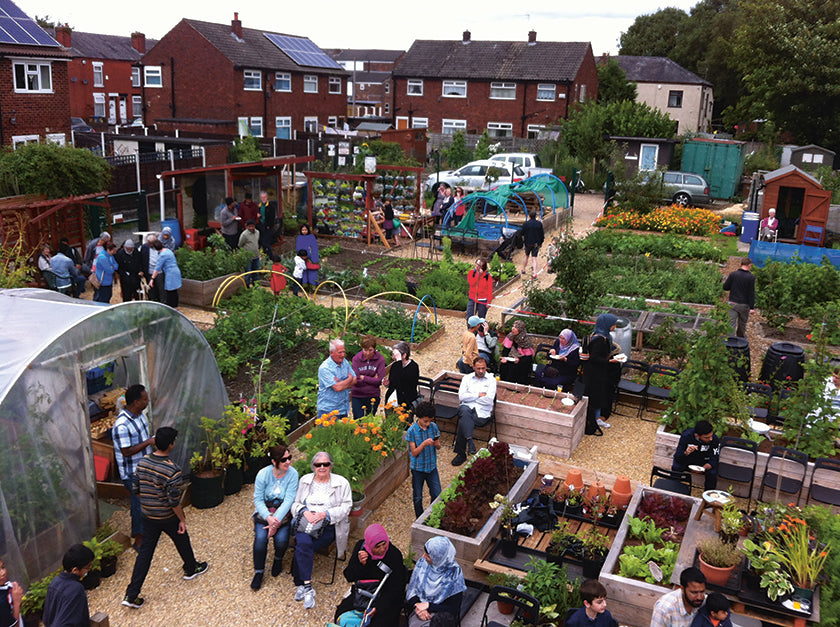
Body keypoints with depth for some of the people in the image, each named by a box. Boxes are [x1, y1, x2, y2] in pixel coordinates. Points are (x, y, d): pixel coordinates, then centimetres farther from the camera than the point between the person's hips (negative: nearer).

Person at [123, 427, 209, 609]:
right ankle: (191, 568, 47)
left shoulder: (143, 462, -7)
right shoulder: (172, 470, -27)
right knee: (182, 541, 22)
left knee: (145, 552, 11)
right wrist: (182, 520, -9)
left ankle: (131, 595, 10)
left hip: (148, 516, 5)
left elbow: (136, 489, 3)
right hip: (167, 517, -5)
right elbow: (174, 501, -22)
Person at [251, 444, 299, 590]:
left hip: (283, 512, 0)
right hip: (264, 511, 0)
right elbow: (258, 499, -8)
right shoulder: (263, 474, -12)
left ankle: (278, 559, 13)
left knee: (282, 539, -23)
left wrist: (276, 520, -26)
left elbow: (289, 500, -17)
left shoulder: (292, 474, -13)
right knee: (260, 538, -24)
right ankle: (258, 572, -2)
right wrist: (268, 518, -23)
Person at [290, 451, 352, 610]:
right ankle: (307, 587, -29)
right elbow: (295, 503, 14)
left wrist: (324, 514, -15)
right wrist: (304, 512, -9)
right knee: (303, 542, -32)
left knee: (302, 547, -29)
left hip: (328, 526, -2)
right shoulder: (305, 480, 15)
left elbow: (345, 507, -2)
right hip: (306, 522, 2)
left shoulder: (342, 483, 5)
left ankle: (301, 584, -17)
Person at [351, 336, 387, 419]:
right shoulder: (356, 359, -7)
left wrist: (364, 378, -12)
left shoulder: (380, 359, -7)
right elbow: (356, 381, -13)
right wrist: (372, 379, -11)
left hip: (373, 396, 0)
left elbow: (379, 380, -13)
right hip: (357, 396, 0)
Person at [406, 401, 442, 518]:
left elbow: (438, 446, 4)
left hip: (432, 466, 3)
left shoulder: (433, 427, -6)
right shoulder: (412, 431, -16)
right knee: (417, 497, 12)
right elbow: (414, 453, -15)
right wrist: (424, 443, -31)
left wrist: (436, 444, -20)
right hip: (418, 468, -2)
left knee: (437, 495, 5)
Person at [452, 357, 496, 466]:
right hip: (466, 407, 2)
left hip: (482, 412, -2)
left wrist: (470, 397, 0)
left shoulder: (491, 380, 9)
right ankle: (470, 442, -42)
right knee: (465, 411, -37)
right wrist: (478, 395, -2)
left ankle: (460, 453, -22)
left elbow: (489, 400, -6)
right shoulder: (467, 378, 17)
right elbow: (461, 397, 3)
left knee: (463, 422, -30)